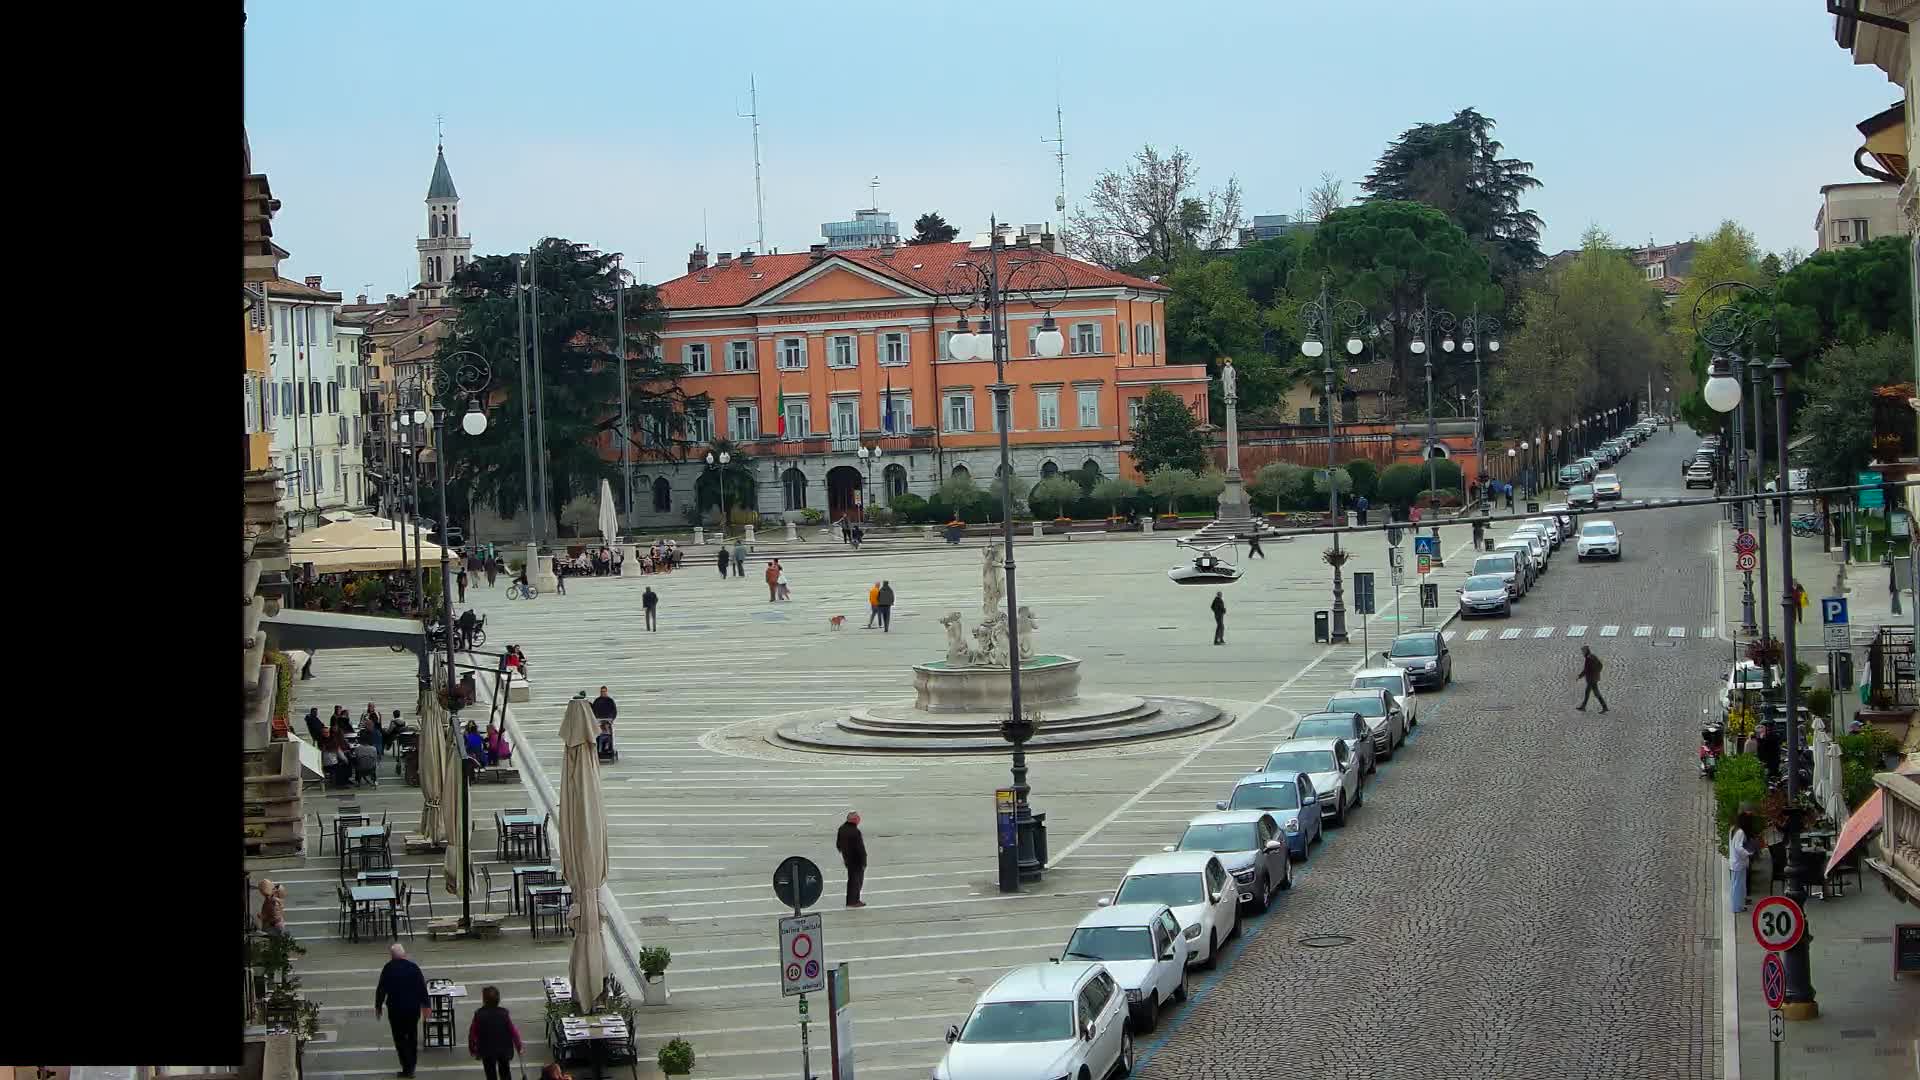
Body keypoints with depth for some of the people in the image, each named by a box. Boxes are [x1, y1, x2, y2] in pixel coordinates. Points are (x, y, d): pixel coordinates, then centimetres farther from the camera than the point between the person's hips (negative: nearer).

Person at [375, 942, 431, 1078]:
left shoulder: (388, 969, -11)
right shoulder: (413, 967, -6)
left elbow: (381, 989, -6)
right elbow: (422, 987, -2)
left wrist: (378, 1007, 6)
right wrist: (426, 1004, 9)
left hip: (396, 1008, -3)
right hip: (413, 1007, 3)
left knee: (400, 1038, 5)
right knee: (412, 1036, 19)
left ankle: (407, 1067, -2)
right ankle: (411, 1065, 25)